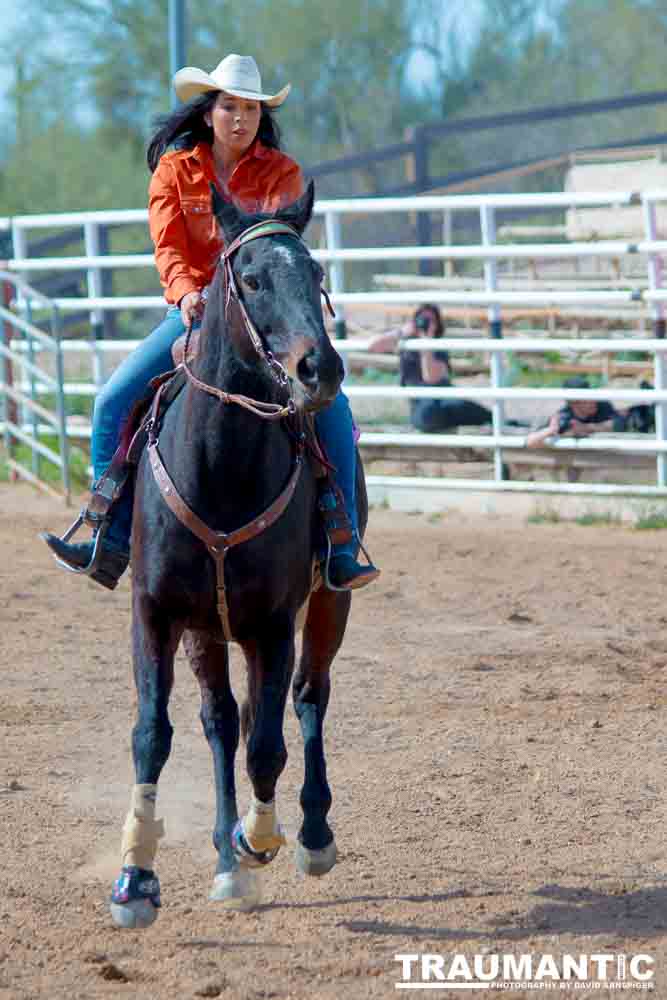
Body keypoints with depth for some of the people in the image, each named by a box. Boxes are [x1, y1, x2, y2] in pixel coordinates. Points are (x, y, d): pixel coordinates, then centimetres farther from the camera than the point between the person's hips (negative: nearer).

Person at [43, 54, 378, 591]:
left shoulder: (282, 173, 1)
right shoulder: (174, 169, 2)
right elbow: (168, 245, -8)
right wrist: (186, 292, -28)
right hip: (195, 311, 1)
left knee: (331, 407, -22)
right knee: (113, 402, -16)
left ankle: (344, 550, -16)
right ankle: (112, 539, -7)